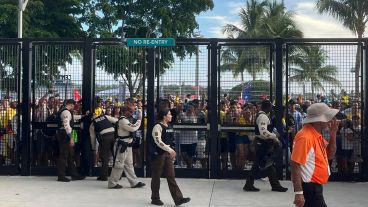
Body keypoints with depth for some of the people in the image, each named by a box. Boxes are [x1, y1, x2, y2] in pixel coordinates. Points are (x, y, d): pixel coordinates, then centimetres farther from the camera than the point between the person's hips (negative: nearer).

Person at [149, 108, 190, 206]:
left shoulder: (167, 127, 12)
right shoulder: (157, 127, -14)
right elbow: (158, 141, -25)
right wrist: (170, 150, -29)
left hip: (167, 154, 8)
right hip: (158, 154, -8)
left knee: (171, 177, 3)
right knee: (156, 177, 4)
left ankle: (178, 198, 0)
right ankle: (155, 198, 16)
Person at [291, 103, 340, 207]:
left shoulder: (317, 134, 7)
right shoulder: (305, 136, -22)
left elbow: (330, 155, 16)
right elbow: (295, 165, -24)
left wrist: (333, 134, 1)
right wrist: (298, 193, -26)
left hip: (315, 186, 10)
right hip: (309, 188, -10)